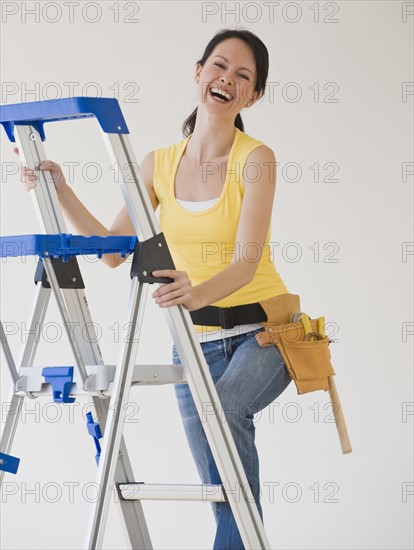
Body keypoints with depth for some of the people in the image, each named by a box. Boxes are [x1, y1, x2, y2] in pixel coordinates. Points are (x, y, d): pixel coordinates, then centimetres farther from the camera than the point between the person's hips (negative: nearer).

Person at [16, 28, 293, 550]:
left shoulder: (255, 159, -12)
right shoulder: (159, 164, 3)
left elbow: (247, 260, -24)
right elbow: (112, 249, 5)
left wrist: (199, 293, -44)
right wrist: (61, 191, -6)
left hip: (263, 331, -5)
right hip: (194, 340, 5)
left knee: (221, 409, -36)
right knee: (224, 498, 4)